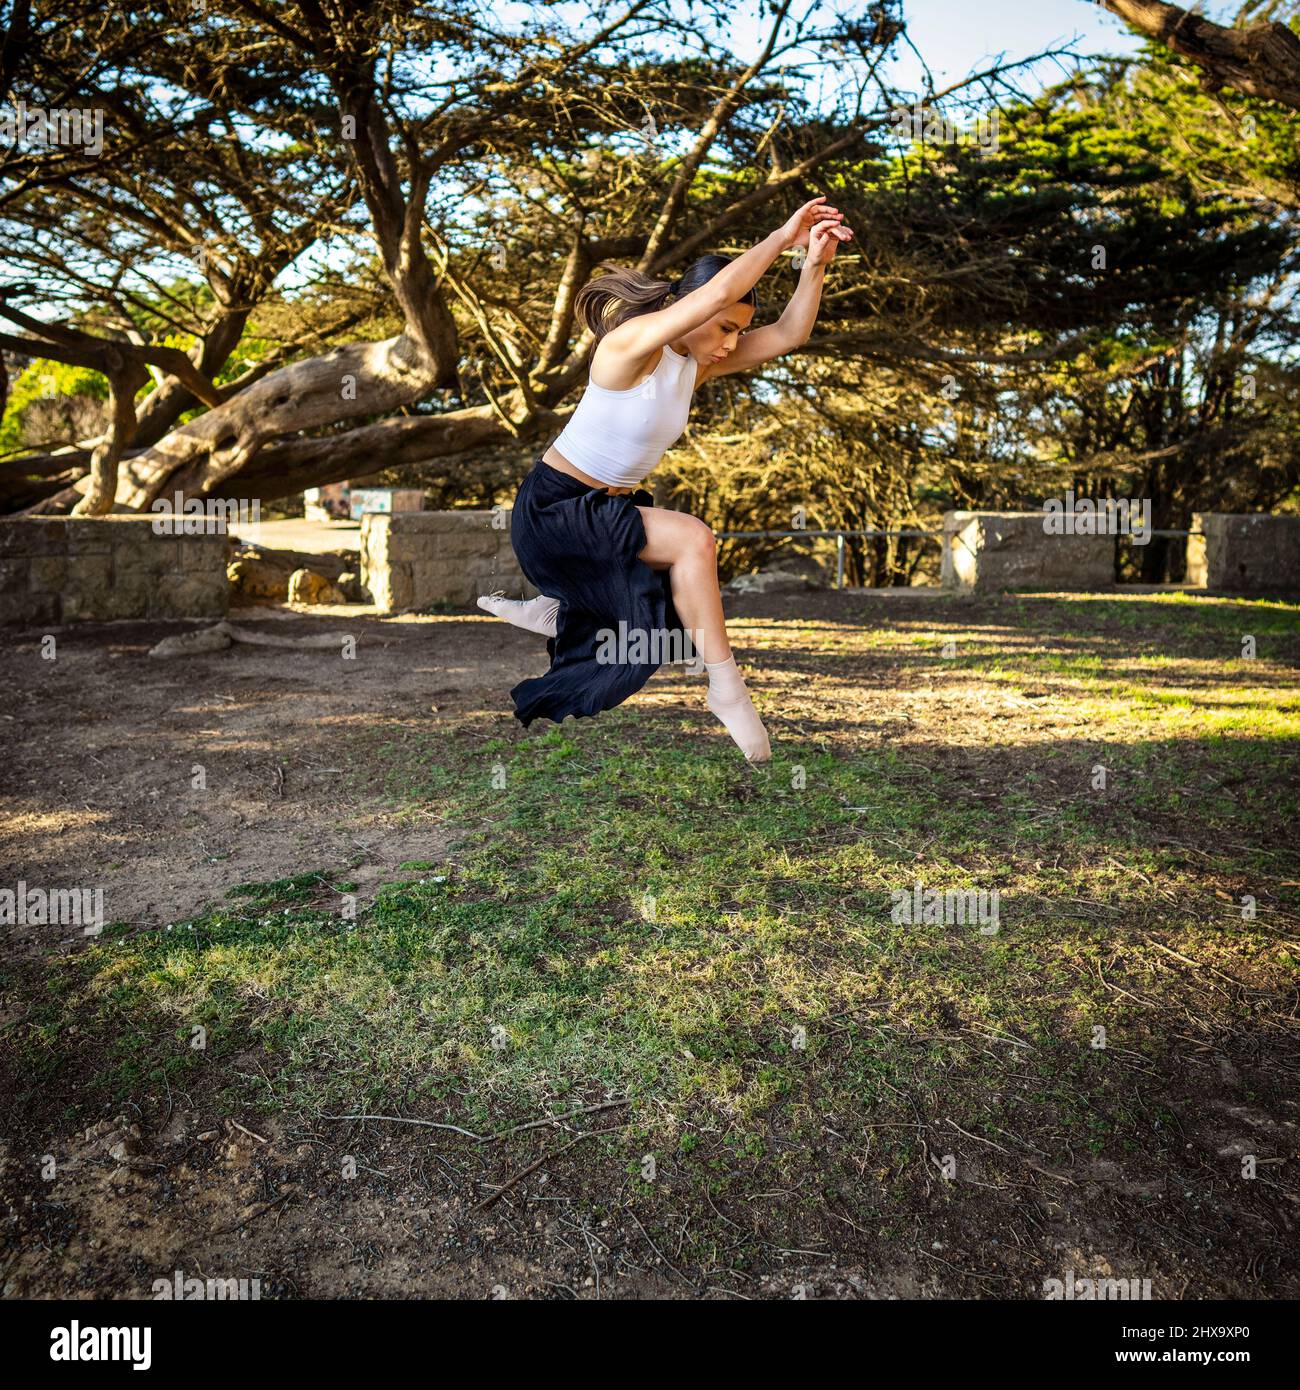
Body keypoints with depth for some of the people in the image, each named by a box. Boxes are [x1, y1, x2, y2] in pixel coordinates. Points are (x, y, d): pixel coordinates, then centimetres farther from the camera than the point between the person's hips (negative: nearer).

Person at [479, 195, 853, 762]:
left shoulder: (697, 363, 1)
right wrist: (782, 236, -26)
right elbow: (718, 291, -35)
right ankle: (727, 689, -17)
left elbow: (787, 335, -6)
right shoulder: (630, 343, -22)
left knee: (674, 623, 8)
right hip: (554, 507, -9)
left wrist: (814, 264, -19)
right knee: (692, 539, -28)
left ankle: (550, 613, 24)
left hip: (615, 506, 9)